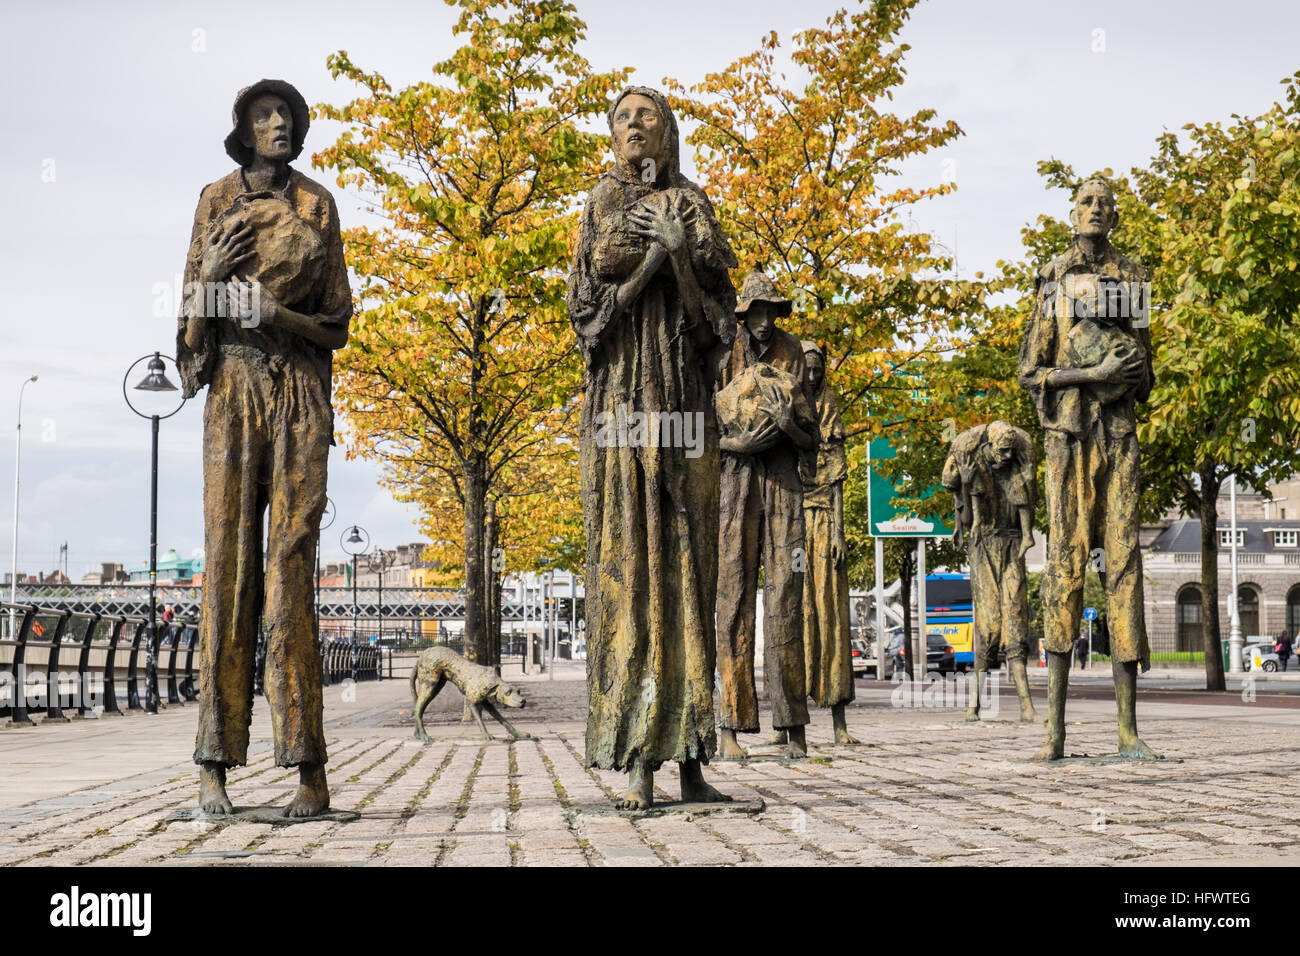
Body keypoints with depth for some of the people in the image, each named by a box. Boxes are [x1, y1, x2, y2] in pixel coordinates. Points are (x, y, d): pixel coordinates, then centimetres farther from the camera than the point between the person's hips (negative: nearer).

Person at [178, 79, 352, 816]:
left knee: (291, 561, -9)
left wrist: (280, 315, -10)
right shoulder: (216, 201, 11)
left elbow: (337, 322, 8)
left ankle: (310, 767, -8)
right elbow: (193, 315, 11)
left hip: (300, 390, -1)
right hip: (232, 390, 1)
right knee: (229, 556, -6)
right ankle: (215, 766, -4)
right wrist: (213, 274, -10)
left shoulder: (318, 205, 10)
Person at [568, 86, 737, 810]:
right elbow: (588, 307, 1)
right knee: (626, 559, -8)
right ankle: (638, 762, -9)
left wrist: (681, 251, -10)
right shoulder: (601, 207, 14)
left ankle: (690, 755, -1)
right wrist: (652, 258, -9)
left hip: (684, 397, 1)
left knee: (686, 560, -2)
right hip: (620, 396, -1)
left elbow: (717, 315, 4)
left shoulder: (692, 204, 14)